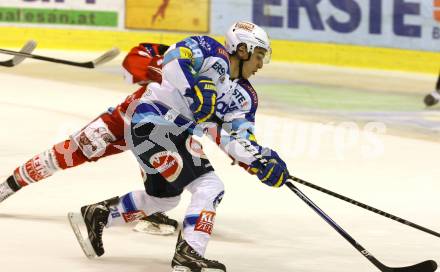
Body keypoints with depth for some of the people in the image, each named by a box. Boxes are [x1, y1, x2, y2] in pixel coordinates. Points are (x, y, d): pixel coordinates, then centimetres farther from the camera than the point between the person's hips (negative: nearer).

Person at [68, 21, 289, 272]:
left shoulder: (244, 96, 13)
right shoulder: (211, 52, -9)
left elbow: (239, 140, 6)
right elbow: (174, 57, -26)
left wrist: (262, 162, -10)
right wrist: (195, 92, -35)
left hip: (177, 135, 10)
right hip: (153, 122, -10)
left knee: (163, 197, 27)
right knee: (210, 187, -17)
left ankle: (97, 215, 39)